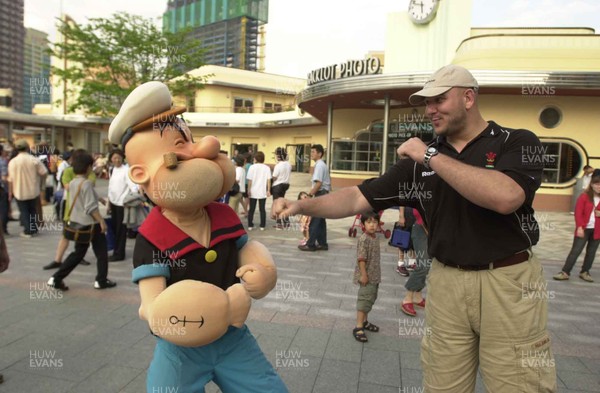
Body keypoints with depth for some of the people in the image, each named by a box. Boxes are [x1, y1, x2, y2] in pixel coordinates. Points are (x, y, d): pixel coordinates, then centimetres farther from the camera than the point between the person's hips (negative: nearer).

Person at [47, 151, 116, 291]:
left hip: (77, 223, 8)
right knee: (101, 253, 8)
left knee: (78, 253, 16)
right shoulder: (87, 183, -19)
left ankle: (56, 278, 12)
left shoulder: (72, 183, 7)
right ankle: (101, 280, 14)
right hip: (91, 224, -8)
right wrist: (102, 221, -17)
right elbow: (91, 207, -23)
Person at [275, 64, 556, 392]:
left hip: (508, 281, -3)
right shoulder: (419, 160, 6)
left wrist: (432, 156, -20)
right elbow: (359, 198, 3)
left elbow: (505, 198, -25)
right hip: (446, 282, 3)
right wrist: (302, 205, -11)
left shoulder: (517, 142, -4)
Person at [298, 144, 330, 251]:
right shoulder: (321, 165, 16)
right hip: (324, 194, 10)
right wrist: (311, 192, 16)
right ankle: (322, 244, 19)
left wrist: (310, 194, -15)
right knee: (321, 220, 13)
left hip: (321, 194, -10)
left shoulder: (319, 165, -14)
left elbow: (318, 183, -21)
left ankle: (311, 244, 2)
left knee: (315, 220, -4)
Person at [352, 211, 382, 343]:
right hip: (366, 276, -9)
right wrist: (363, 274, -24)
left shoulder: (375, 237, 8)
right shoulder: (364, 239, -20)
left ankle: (365, 321, 34)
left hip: (374, 276, 9)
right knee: (364, 300, -6)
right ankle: (358, 327, 0)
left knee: (370, 299, 19)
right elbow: (361, 259, -23)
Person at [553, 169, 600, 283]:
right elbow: (578, 213, -9)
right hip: (584, 229, -3)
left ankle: (585, 272, 25)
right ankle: (565, 272, -1)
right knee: (575, 251, -3)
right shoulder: (584, 196, -7)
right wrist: (579, 227, -16)